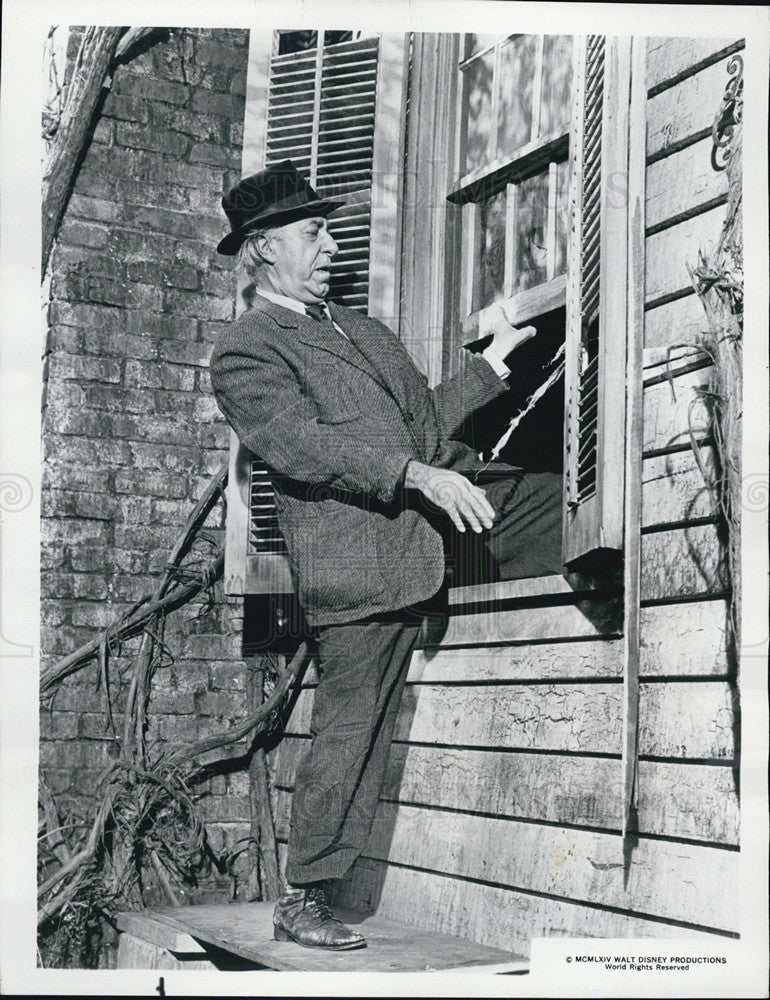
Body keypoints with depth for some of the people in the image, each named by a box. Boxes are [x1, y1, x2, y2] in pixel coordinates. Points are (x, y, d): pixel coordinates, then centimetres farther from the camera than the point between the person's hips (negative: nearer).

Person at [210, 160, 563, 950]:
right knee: (349, 727, -2)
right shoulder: (244, 354, -4)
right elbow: (303, 448, -19)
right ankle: (301, 902, 10)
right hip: (363, 552, -7)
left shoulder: (358, 327, 24)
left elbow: (427, 416, 28)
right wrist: (420, 476, -27)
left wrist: (493, 362, 21)